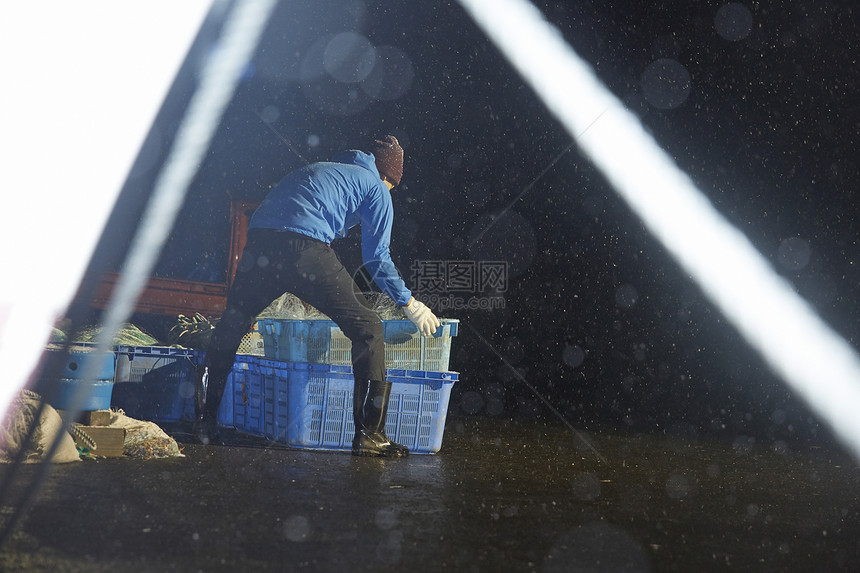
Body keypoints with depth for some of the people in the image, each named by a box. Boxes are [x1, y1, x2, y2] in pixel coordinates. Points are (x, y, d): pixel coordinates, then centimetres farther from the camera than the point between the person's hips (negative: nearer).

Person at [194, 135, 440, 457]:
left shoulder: (316, 170, 40)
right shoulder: (375, 187, 21)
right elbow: (377, 258, 14)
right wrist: (409, 303, 25)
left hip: (259, 240, 6)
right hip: (306, 247, -6)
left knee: (231, 326, 24)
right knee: (367, 329, 6)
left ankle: (206, 420, 24)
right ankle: (369, 435, 3)